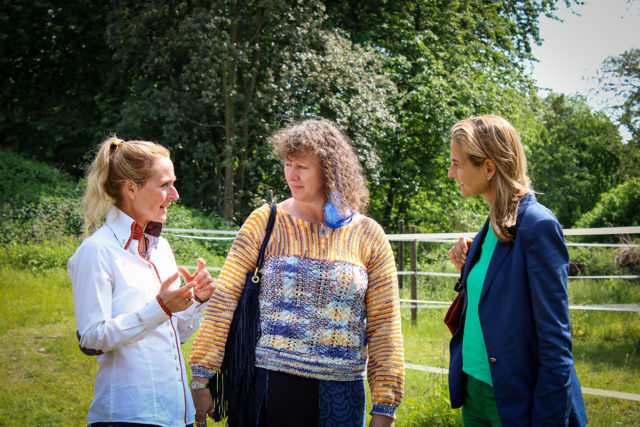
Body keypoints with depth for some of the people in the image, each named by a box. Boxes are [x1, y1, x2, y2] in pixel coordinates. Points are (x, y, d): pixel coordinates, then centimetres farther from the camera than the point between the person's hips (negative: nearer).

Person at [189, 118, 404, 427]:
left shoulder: (368, 236, 2)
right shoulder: (265, 223, 1)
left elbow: (384, 327, 3)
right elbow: (223, 301, -2)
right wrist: (201, 378, -6)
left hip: (341, 393, 1)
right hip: (272, 386, 0)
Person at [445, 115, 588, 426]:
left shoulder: (538, 227, -18)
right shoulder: (493, 225, 7)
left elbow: (555, 339, -18)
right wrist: (466, 270, 0)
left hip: (516, 401, -8)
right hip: (474, 389, 8)